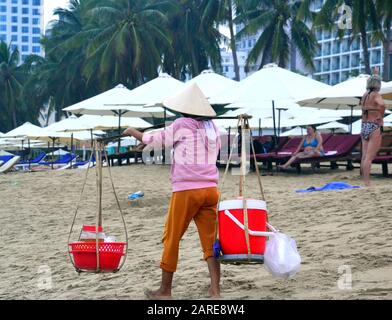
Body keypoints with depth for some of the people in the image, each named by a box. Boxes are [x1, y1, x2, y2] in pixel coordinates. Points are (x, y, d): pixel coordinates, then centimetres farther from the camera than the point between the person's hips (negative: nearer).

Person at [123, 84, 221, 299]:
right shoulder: (212, 128, 12)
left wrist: (133, 132, 23)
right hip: (210, 189, 5)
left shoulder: (182, 125, -4)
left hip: (186, 190, -5)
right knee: (210, 241, 4)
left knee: (171, 239, 7)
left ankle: (165, 291, 14)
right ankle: (215, 291, -3)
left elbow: (156, 140, 6)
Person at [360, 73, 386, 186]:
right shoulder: (376, 95, -11)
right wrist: (381, 117, -16)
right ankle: (367, 182, -12)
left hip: (364, 127, 8)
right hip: (375, 127, -8)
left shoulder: (365, 95, 11)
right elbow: (382, 104, -33)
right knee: (369, 157, -10)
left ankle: (365, 182, 10)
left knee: (364, 157, 8)